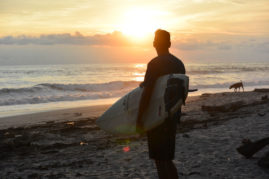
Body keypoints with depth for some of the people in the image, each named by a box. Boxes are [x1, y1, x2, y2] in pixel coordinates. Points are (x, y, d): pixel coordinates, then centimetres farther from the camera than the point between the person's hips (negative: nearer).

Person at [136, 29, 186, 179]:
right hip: (174, 115, 8)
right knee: (167, 159, 18)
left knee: (160, 160, 0)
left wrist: (139, 119, -14)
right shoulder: (179, 63, 10)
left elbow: (147, 93, -19)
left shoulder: (155, 64, -15)